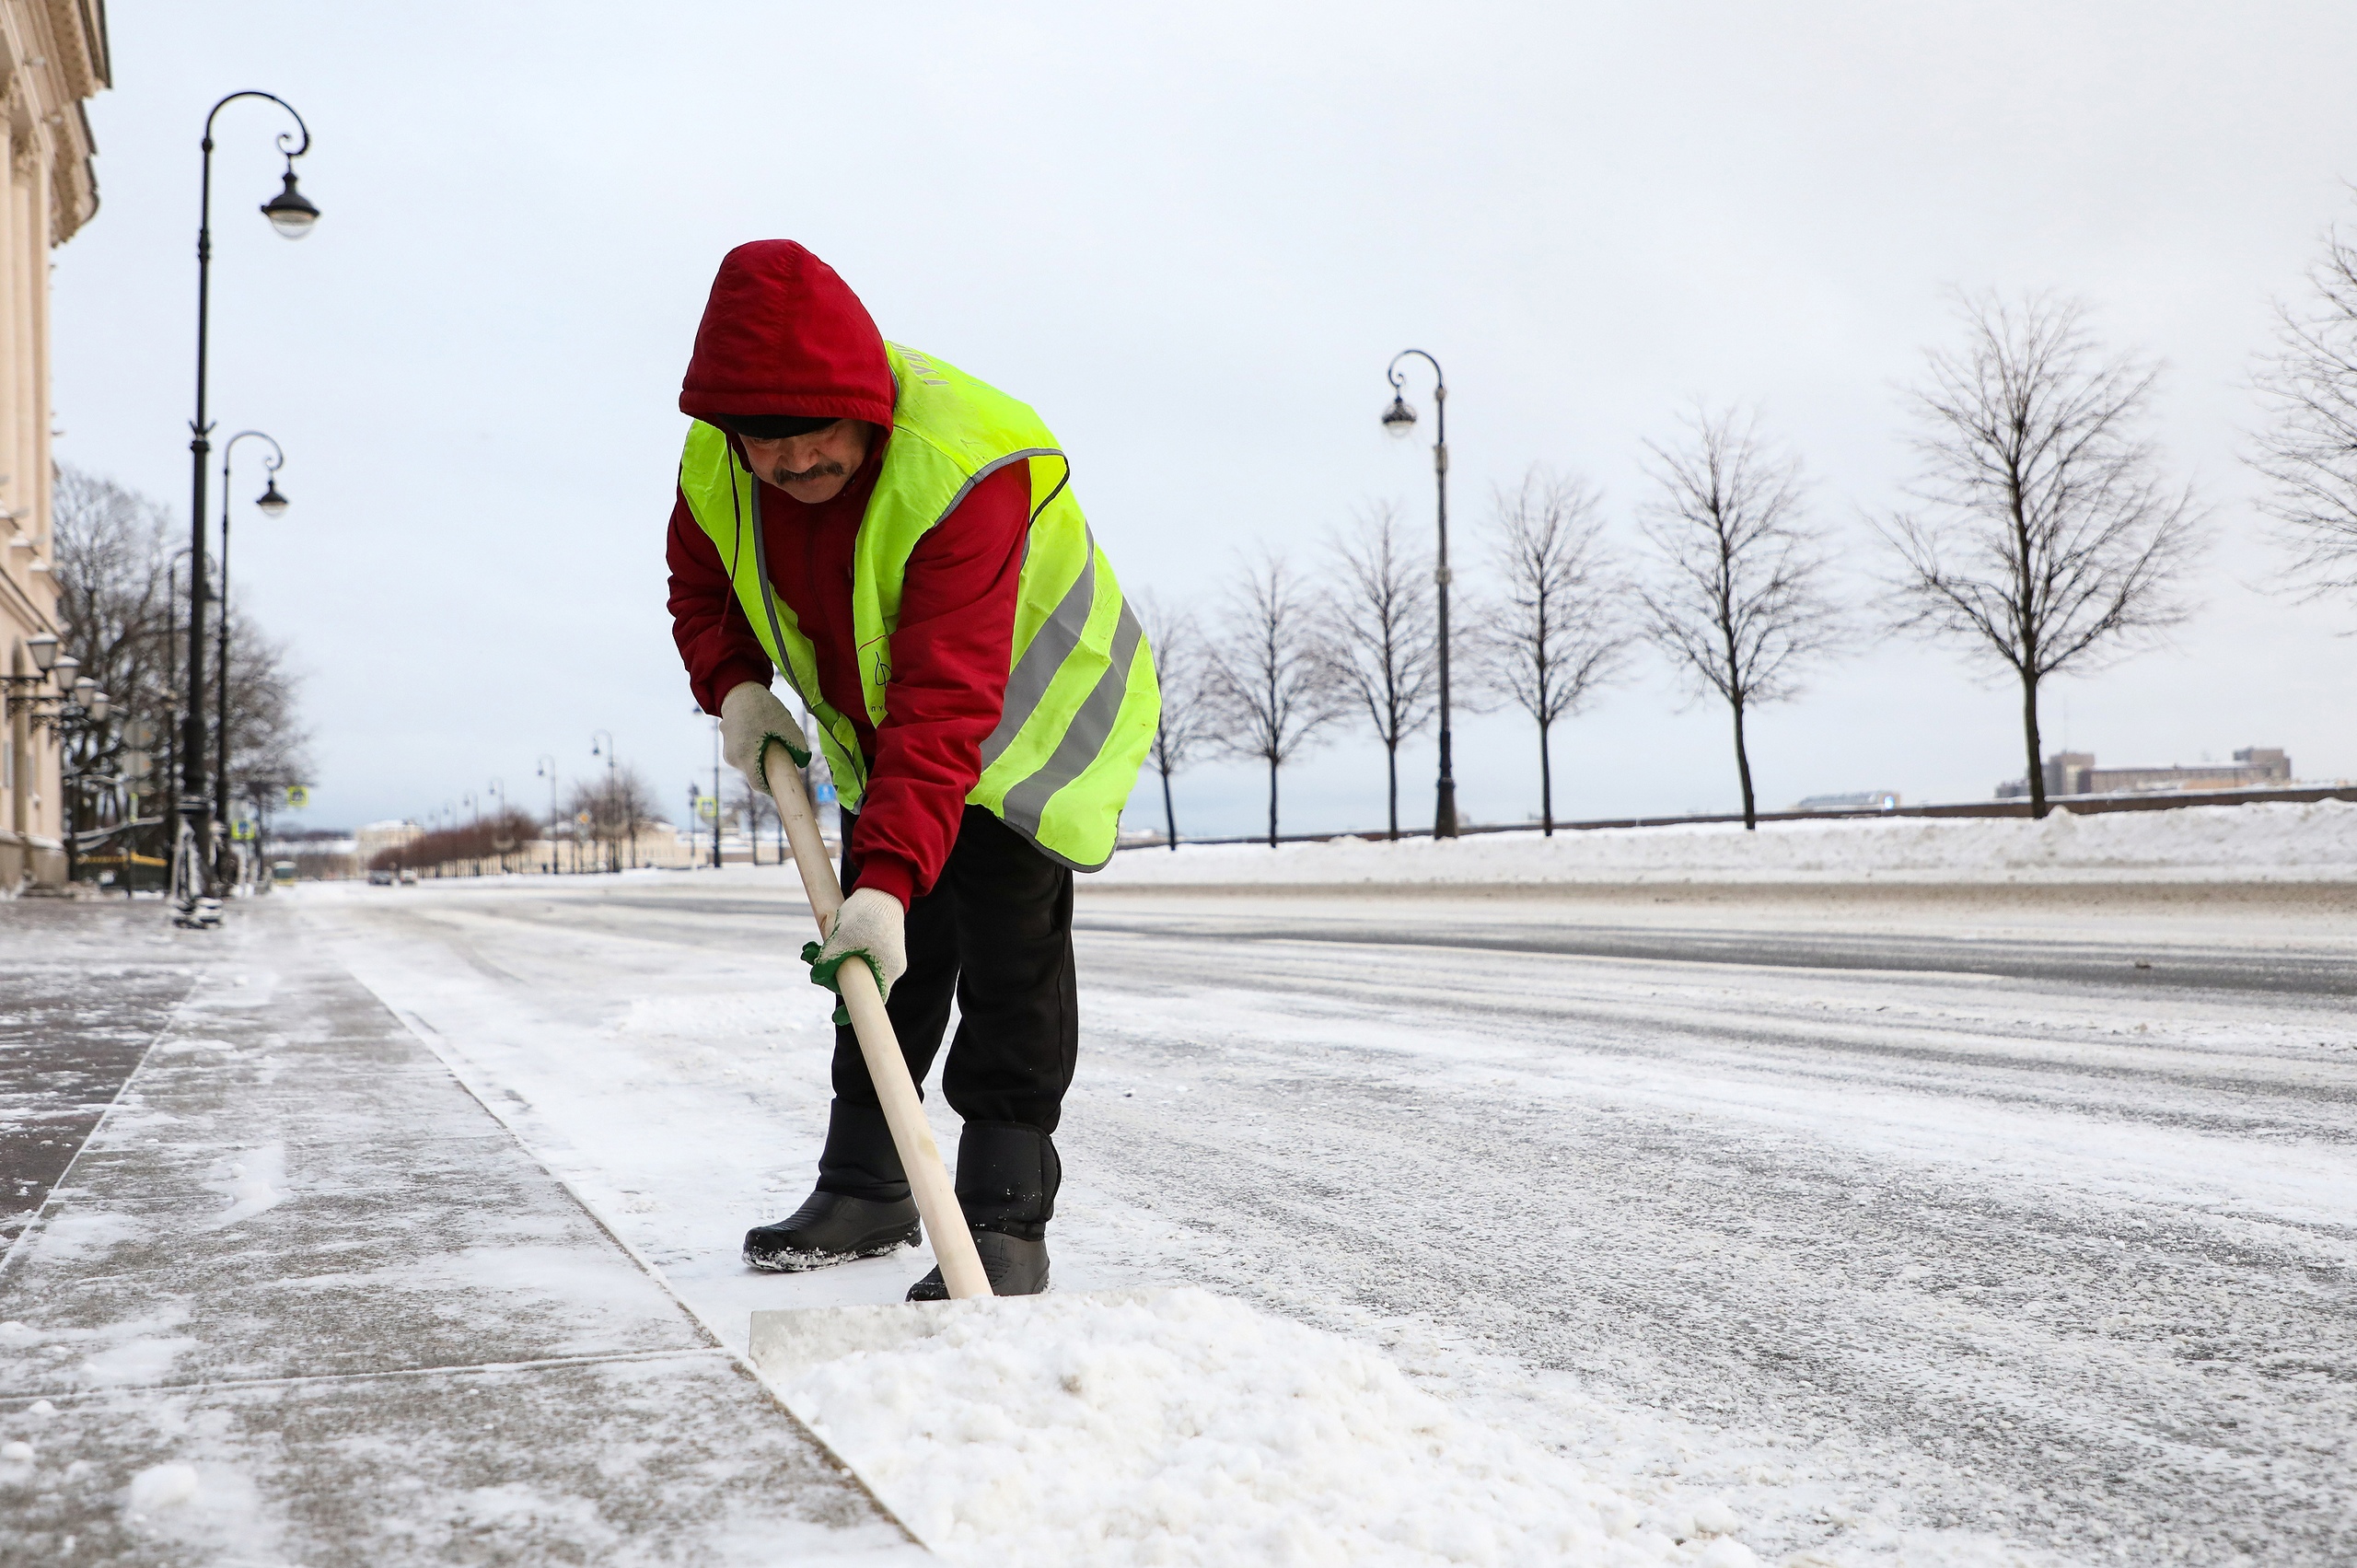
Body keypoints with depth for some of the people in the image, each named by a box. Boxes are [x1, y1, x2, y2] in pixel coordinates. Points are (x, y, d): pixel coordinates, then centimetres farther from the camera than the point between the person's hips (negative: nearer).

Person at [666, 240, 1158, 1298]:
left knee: (1009, 961, -15)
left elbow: (948, 707, -45)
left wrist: (890, 874, -52)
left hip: (1027, 720, -6)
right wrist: (734, 685, -14)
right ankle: (864, 1188, 23)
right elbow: (700, 588, 6)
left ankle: (1005, 1217, -9)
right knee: (884, 962, 11)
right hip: (876, 737, 7)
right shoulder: (715, 465, -16)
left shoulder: (965, 470, -39)